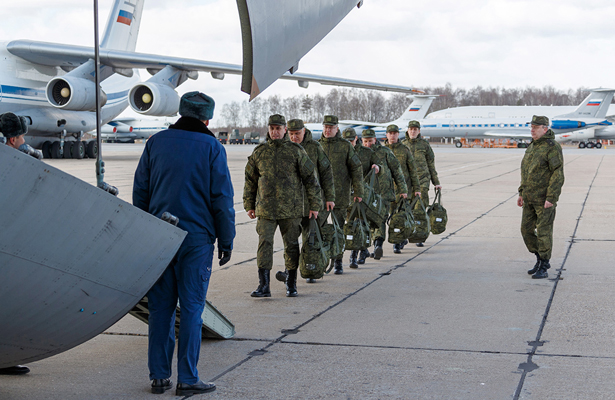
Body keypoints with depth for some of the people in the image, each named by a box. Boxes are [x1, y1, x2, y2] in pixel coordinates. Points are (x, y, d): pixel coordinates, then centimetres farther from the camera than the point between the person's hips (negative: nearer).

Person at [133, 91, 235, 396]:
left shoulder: (156, 142, 8)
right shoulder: (211, 147, -2)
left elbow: (140, 193, 11)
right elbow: (222, 199, -4)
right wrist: (226, 240, 3)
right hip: (196, 237, -3)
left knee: (160, 307, 8)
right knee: (191, 307, 1)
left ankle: (159, 376, 12)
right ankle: (187, 379, 2)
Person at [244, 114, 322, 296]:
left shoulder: (296, 151, 1)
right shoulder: (259, 152, 7)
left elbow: (310, 178, 2)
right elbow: (250, 180, 15)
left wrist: (314, 205, 0)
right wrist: (249, 205, 13)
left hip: (291, 208, -1)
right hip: (265, 209, 1)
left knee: (291, 245, 6)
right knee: (264, 244, -8)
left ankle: (291, 284, 19)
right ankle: (264, 285, -7)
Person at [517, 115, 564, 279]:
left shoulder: (552, 147, -13)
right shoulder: (532, 147, 13)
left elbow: (558, 174, -18)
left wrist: (551, 198, -22)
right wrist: (521, 193, 17)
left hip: (545, 198, -8)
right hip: (530, 198, 8)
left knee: (544, 232, -4)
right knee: (526, 229, 9)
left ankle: (543, 268, 4)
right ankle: (541, 260, 25)